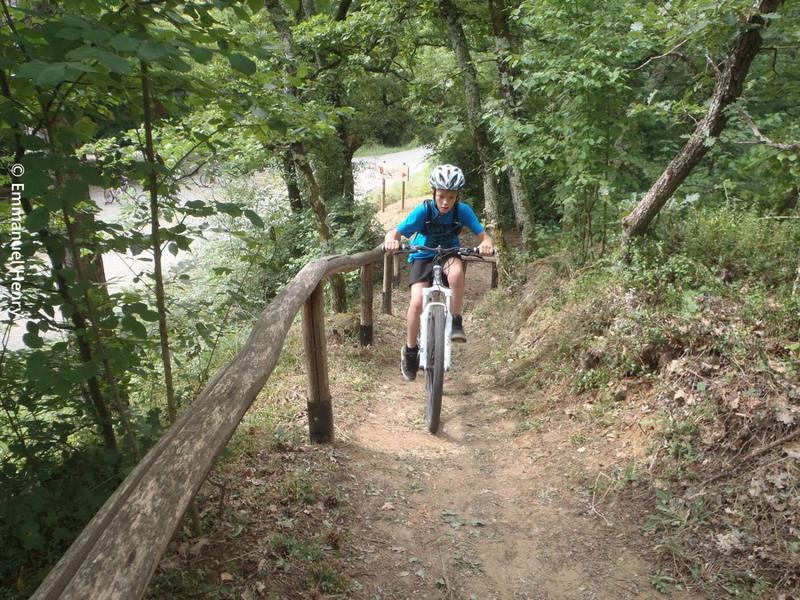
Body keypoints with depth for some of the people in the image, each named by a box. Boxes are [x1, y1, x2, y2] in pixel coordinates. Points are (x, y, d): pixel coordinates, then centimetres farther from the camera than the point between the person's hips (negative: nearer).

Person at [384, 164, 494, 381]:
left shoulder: (463, 210, -18)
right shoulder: (423, 210, -22)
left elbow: (483, 235, -20)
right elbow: (394, 232, -25)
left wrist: (487, 243, -44)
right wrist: (391, 240, -49)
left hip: (450, 255, 1)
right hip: (423, 257, 0)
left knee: (456, 271, -37)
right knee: (417, 302, -21)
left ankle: (456, 322, -17)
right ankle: (410, 349, 2)